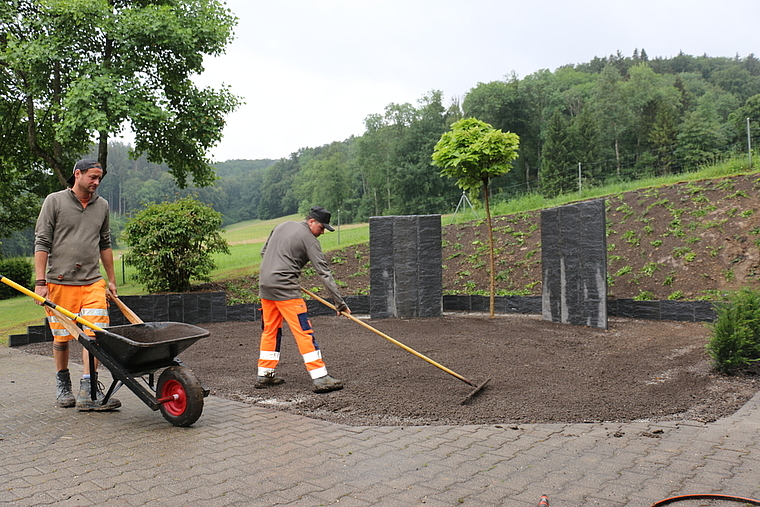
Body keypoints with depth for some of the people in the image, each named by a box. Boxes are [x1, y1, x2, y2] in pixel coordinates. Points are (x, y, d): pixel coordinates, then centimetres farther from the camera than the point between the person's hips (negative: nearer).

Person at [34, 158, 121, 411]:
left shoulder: (101, 205, 12)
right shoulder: (55, 201, 0)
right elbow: (42, 243, -2)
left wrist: (111, 279, 20)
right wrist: (40, 282, -9)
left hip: (93, 281, 3)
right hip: (60, 281, -2)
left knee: (93, 334, -10)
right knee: (61, 337, 8)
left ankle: (88, 391, -9)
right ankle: (63, 385, 27)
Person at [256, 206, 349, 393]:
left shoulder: (282, 226, 15)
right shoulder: (309, 240, -7)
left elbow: (264, 252, 22)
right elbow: (324, 273, -11)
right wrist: (339, 302, -11)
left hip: (265, 284, 8)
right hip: (285, 288, -8)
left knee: (270, 330, 17)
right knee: (304, 332, -8)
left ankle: (264, 375, 22)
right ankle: (320, 378, -10)